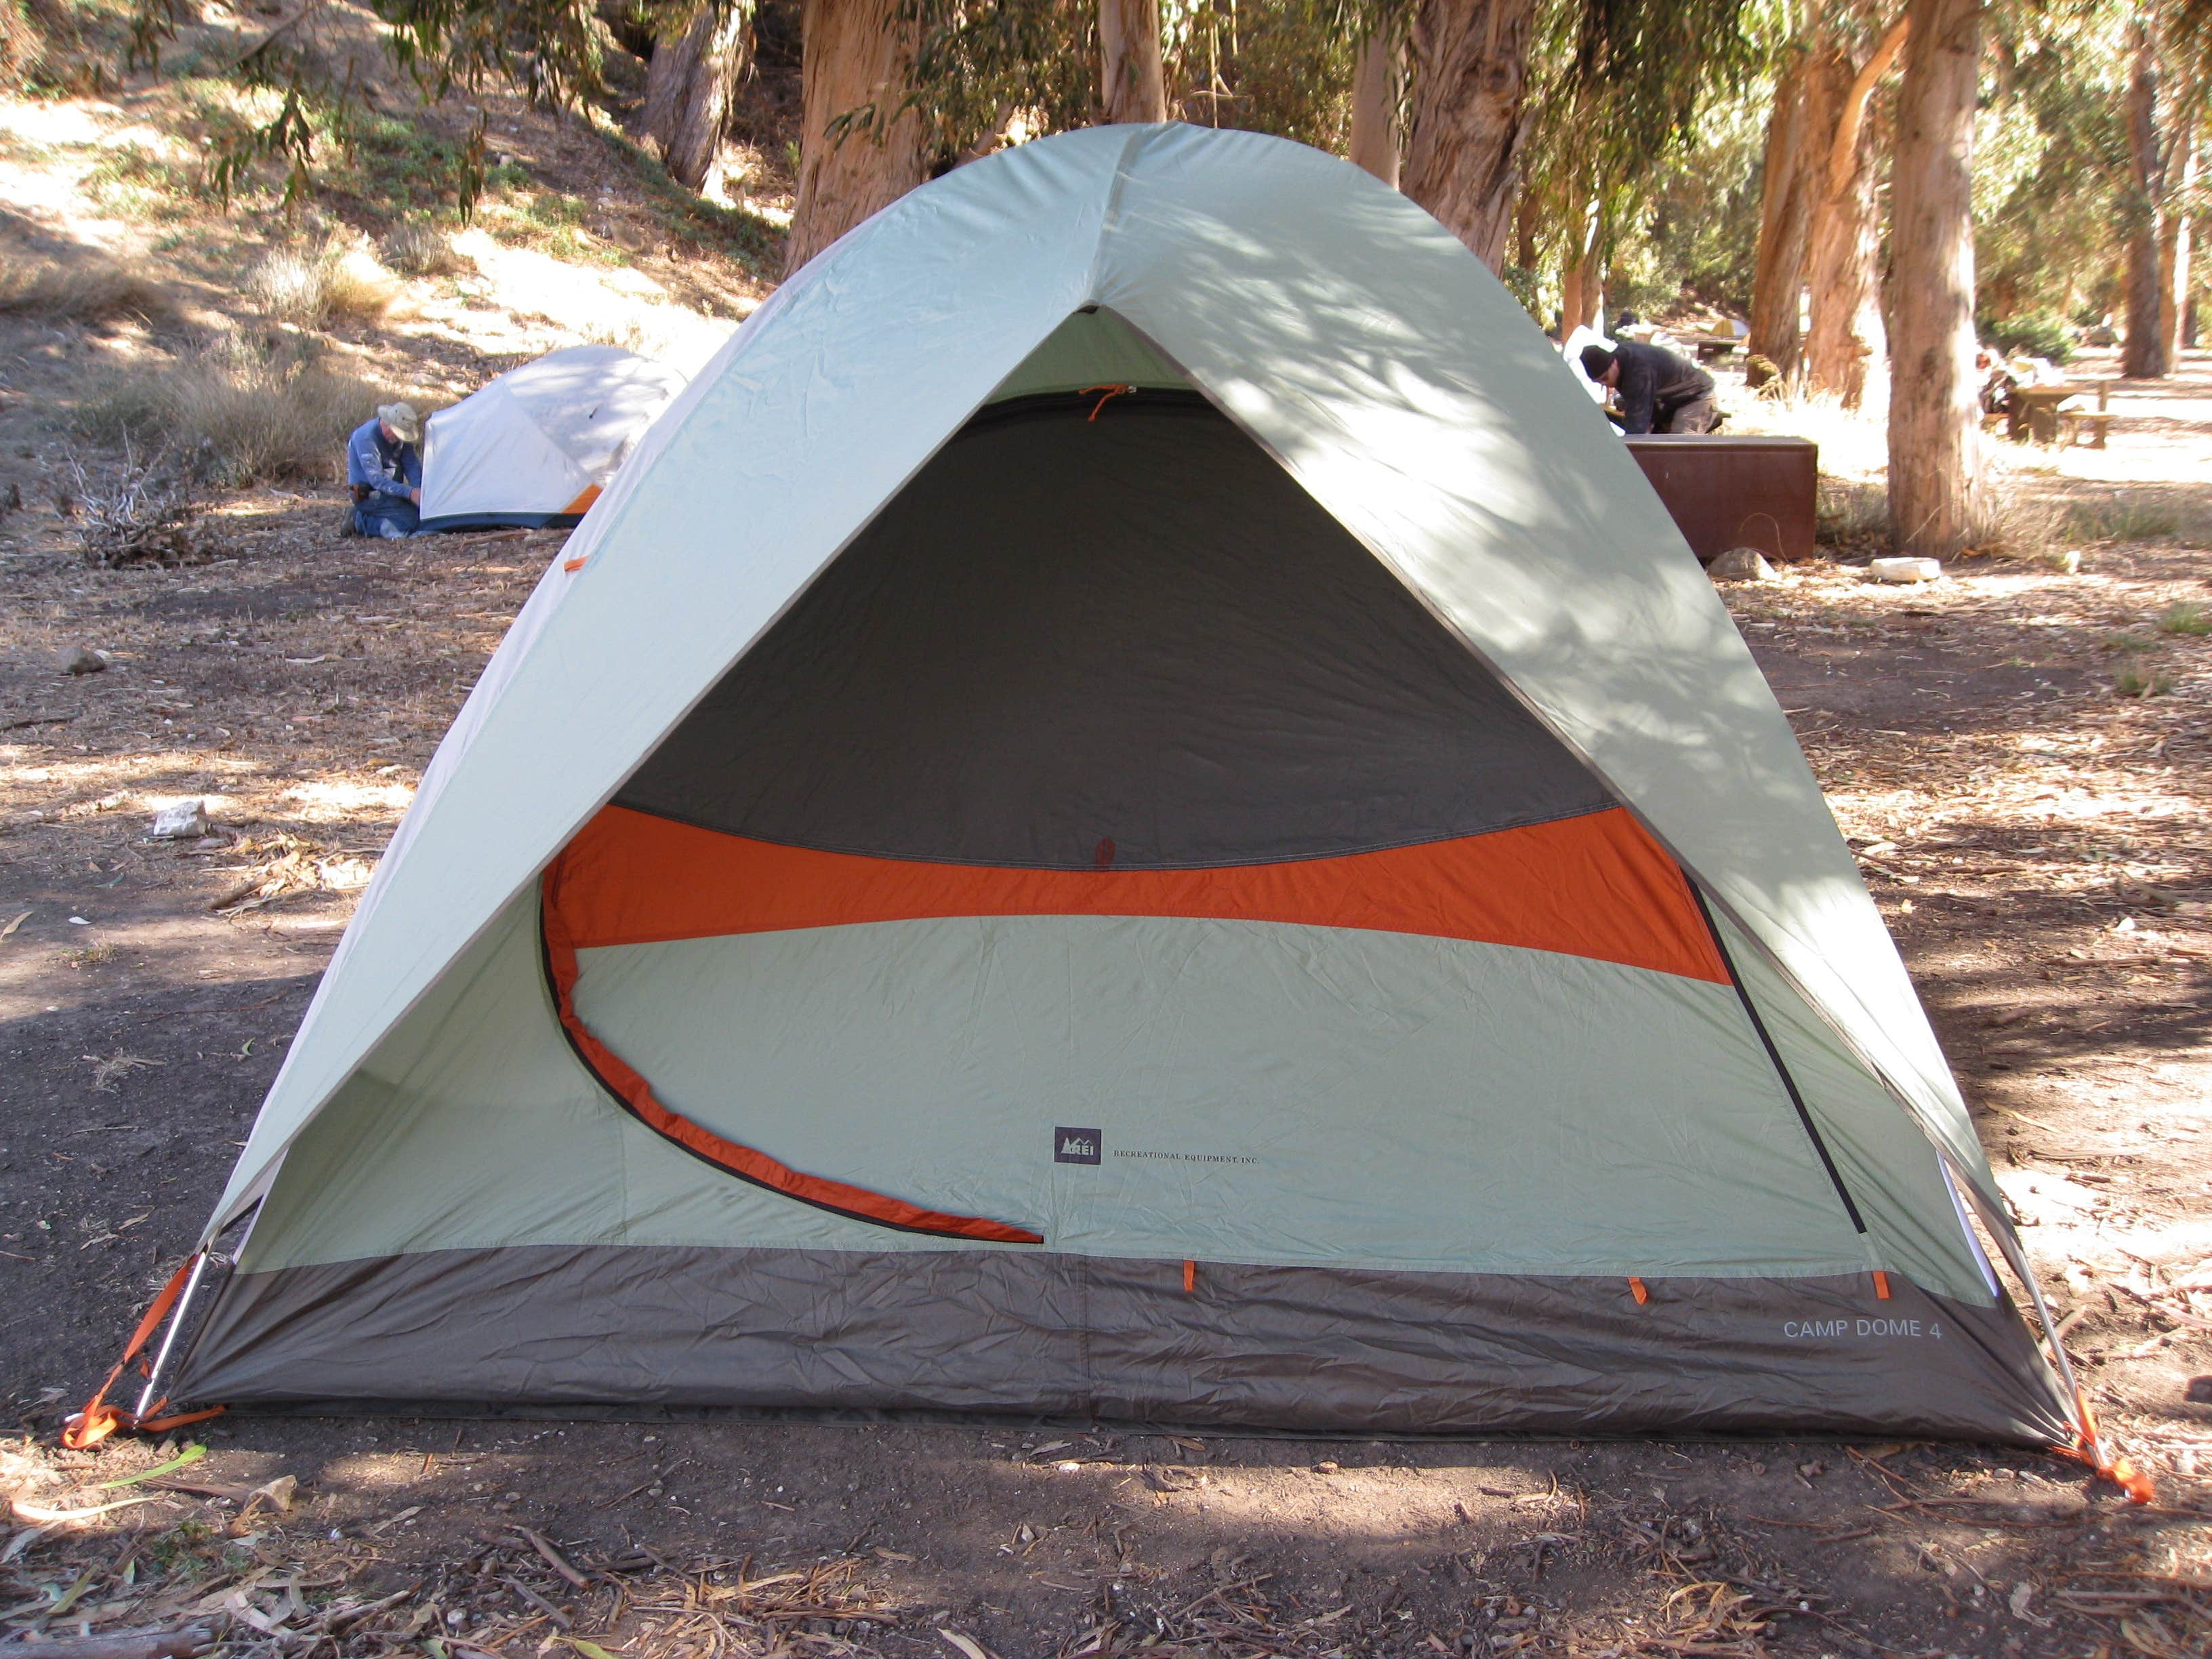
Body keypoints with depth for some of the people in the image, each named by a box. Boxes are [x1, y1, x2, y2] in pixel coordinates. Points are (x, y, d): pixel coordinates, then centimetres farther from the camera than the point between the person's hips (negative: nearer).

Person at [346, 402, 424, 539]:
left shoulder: (399, 436, 0)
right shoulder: (366, 438, -25)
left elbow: (412, 466, 2)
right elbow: (376, 479, -27)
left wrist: (419, 492, -16)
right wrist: (409, 492, -34)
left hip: (389, 489, 9)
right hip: (368, 496, -9)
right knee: (411, 519, -21)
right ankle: (361, 523, -8)